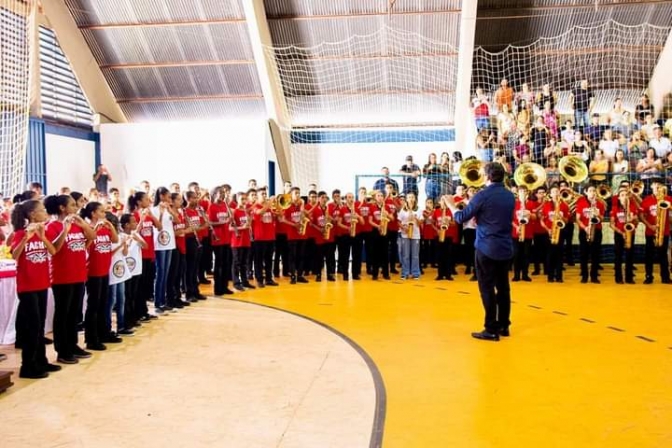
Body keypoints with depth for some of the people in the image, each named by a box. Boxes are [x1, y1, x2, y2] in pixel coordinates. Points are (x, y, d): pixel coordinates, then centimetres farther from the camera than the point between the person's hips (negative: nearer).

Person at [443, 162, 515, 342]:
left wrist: (451, 205, 11)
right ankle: (503, 326, 22)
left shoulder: (483, 195, -13)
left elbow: (461, 218, -7)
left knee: (487, 288, -1)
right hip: (506, 248, 6)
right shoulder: (510, 196, 8)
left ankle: (491, 330, 1)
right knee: (503, 287, 14)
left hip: (487, 248, -6)